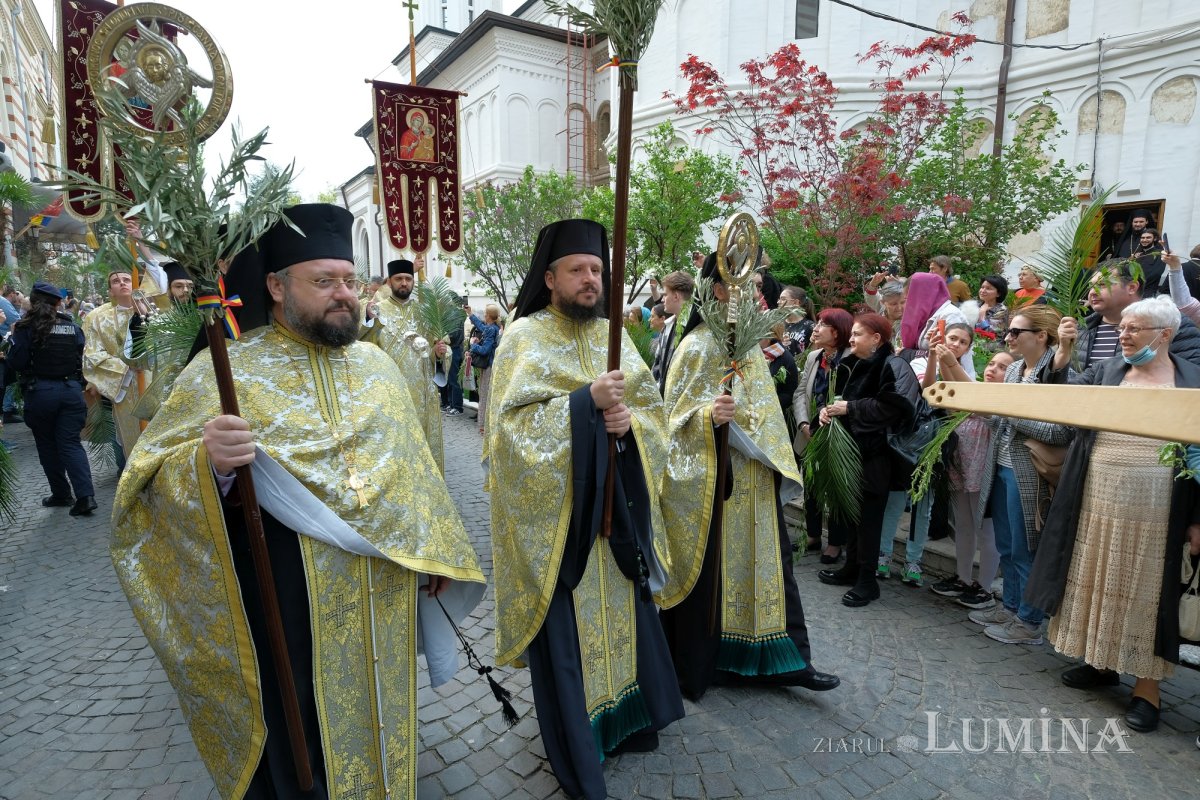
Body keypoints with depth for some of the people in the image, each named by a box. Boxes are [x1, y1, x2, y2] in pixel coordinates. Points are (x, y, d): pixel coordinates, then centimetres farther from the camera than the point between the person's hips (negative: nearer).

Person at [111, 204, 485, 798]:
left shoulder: (377, 366, 4)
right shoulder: (225, 368, -8)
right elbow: (156, 482, -13)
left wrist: (436, 554, 9)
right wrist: (210, 463, -34)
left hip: (382, 604, 4)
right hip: (284, 609, -3)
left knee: (376, 727, 21)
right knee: (297, 750, 15)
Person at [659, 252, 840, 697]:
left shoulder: (748, 341, 11)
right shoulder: (698, 345, -13)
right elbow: (677, 414, -16)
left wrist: (778, 464, 16)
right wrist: (710, 415, -35)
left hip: (753, 479, 8)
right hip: (713, 479, -8)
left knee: (766, 561, 13)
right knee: (709, 569, 4)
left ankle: (783, 660, 26)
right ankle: (695, 665, 23)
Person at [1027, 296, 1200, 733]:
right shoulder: (1109, 370, 8)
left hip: (1155, 504, -3)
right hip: (1098, 497, 3)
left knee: (1146, 586, 4)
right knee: (1099, 578, 11)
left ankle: (1147, 683, 17)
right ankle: (1102, 660, 27)